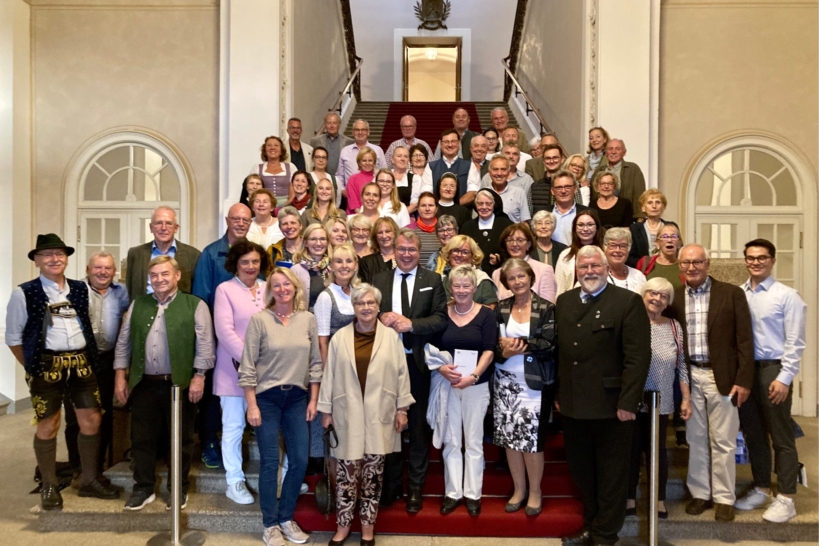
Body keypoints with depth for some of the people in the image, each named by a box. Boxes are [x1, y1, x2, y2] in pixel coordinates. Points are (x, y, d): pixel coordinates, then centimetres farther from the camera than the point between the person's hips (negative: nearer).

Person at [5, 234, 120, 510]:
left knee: (91, 421, 7)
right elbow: (13, 337, 1)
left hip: (81, 363, 4)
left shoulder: (81, 289, 7)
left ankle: (90, 480, 23)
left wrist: (86, 358, 10)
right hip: (47, 365, -4)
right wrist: (33, 367, 0)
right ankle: (49, 487, 23)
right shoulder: (24, 293, -4)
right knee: (48, 426, 6)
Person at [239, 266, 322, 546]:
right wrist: (252, 406, -9)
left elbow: (315, 363, 6)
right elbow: (248, 366, -7)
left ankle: (286, 518, 27)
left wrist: (313, 400, 4)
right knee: (270, 463, 4)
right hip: (267, 398, -3)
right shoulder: (259, 319, -8)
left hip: (297, 398, 3)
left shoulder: (308, 319, 1)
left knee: (300, 461, 6)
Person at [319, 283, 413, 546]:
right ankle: (343, 524, 21)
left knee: (373, 472, 8)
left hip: (380, 415, 0)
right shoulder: (340, 338, 0)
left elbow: (401, 374, 2)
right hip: (348, 415, 0)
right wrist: (326, 410, 3)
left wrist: (402, 408, 0)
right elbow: (329, 376, 3)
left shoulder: (391, 336, 0)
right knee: (348, 471, 5)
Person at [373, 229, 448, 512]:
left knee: (419, 426, 8)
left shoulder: (433, 280, 1)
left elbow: (441, 319, -7)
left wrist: (410, 324, -18)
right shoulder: (379, 280, 7)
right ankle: (391, 484, 27)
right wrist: (382, 319, -15)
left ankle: (416, 487, 22)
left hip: (418, 362, -1)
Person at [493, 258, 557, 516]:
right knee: (510, 437, 9)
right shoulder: (500, 308, 7)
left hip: (535, 384, -3)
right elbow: (492, 343, 3)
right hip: (506, 383, 4)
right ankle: (518, 489, 26)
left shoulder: (546, 308, -4)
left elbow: (549, 345, -12)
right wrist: (504, 352, -17)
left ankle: (535, 492, 19)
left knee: (531, 438, -2)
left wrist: (519, 345, -18)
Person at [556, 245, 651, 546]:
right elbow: (557, 351, 10)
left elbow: (638, 356, -13)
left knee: (611, 475, 10)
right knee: (582, 472, 18)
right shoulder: (564, 302, 9)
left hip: (610, 405, -5)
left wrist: (628, 403, -18)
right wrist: (557, 393, 7)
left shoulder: (628, 301, -8)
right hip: (573, 404, 6)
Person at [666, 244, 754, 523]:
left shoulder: (732, 293, -3)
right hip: (689, 377, 3)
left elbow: (744, 340, -5)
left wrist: (744, 380, -9)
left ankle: (724, 498, 20)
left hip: (722, 377, -2)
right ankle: (699, 493, 25)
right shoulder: (674, 297, 4)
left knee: (723, 442, 6)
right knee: (695, 440, 12)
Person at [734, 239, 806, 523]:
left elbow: (795, 342, -8)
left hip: (773, 369, -4)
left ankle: (785, 498, 17)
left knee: (781, 437, 5)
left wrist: (784, 378, -13)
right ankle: (761, 489, 30)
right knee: (753, 434, 15)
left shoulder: (787, 296, -6)